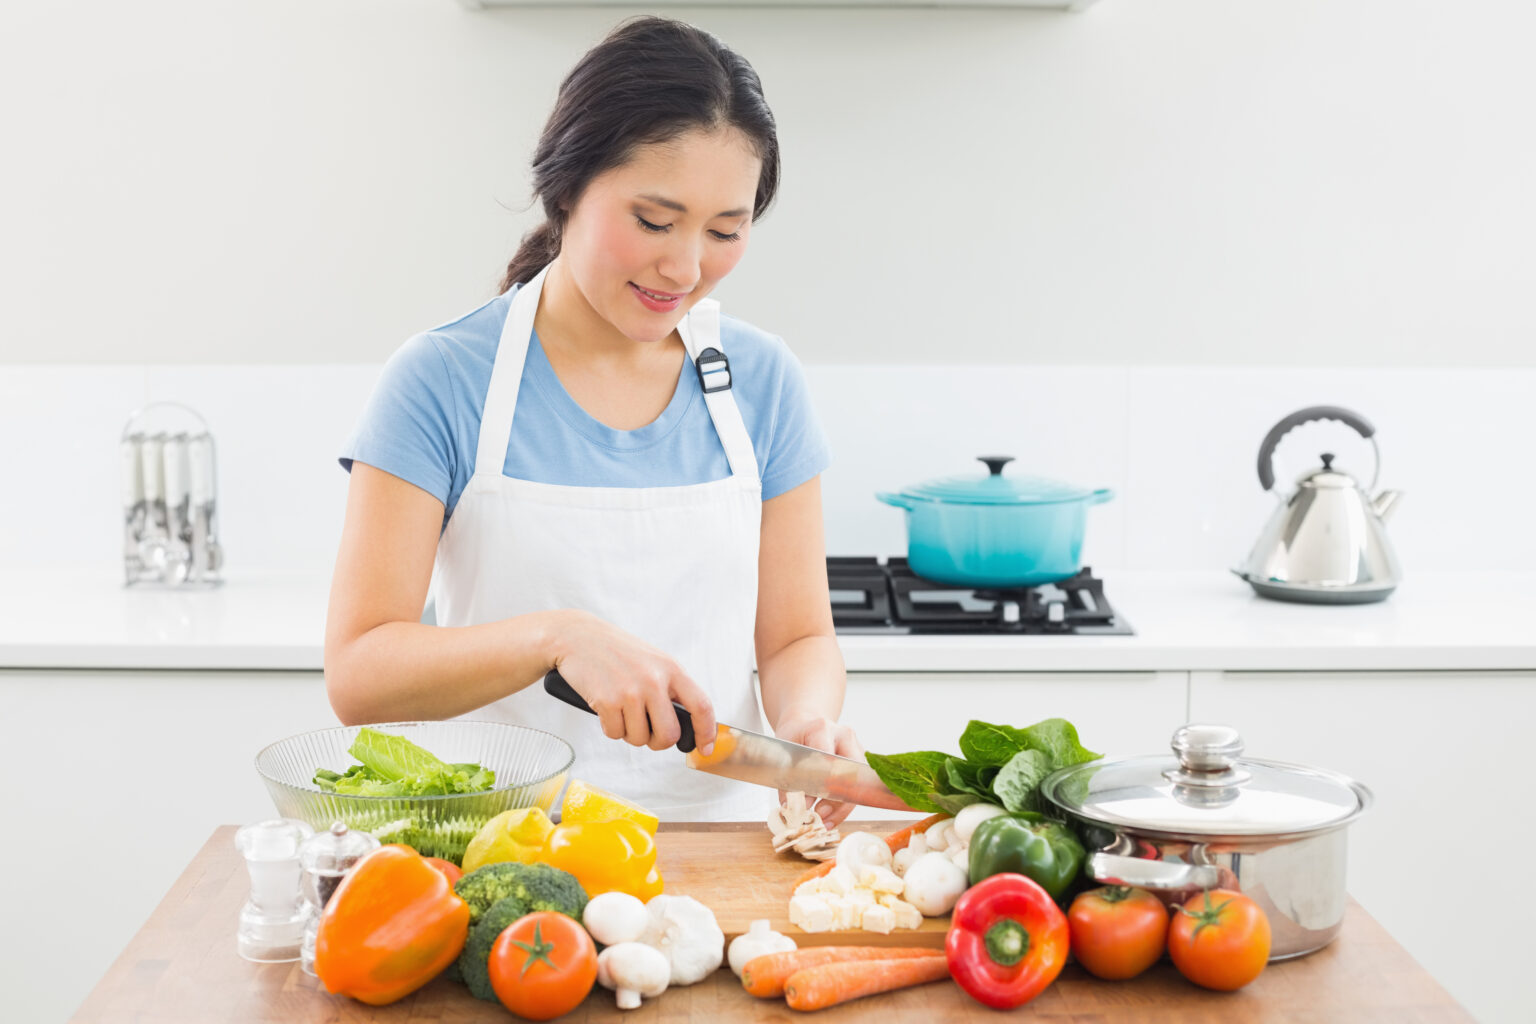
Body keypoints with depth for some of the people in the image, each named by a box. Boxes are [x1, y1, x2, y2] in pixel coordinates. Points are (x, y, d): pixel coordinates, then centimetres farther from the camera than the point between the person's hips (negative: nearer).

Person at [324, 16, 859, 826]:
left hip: (714, 834, 3)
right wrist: (558, 636, -22)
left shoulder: (762, 381, 5)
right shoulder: (443, 380, -4)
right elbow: (357, 673, -8)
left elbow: (796, 637, 10)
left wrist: (806, 719, -12)